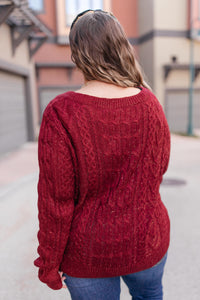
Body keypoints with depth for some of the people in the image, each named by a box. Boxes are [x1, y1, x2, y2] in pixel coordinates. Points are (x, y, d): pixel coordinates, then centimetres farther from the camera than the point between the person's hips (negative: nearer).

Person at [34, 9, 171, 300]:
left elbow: (56, 200, -20)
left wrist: (49, 262, -5)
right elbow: (160, 166, 3)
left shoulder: (61, 114, -24)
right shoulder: (150, 103, -12)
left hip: (90, 253, -3)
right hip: (147, 242, 4)